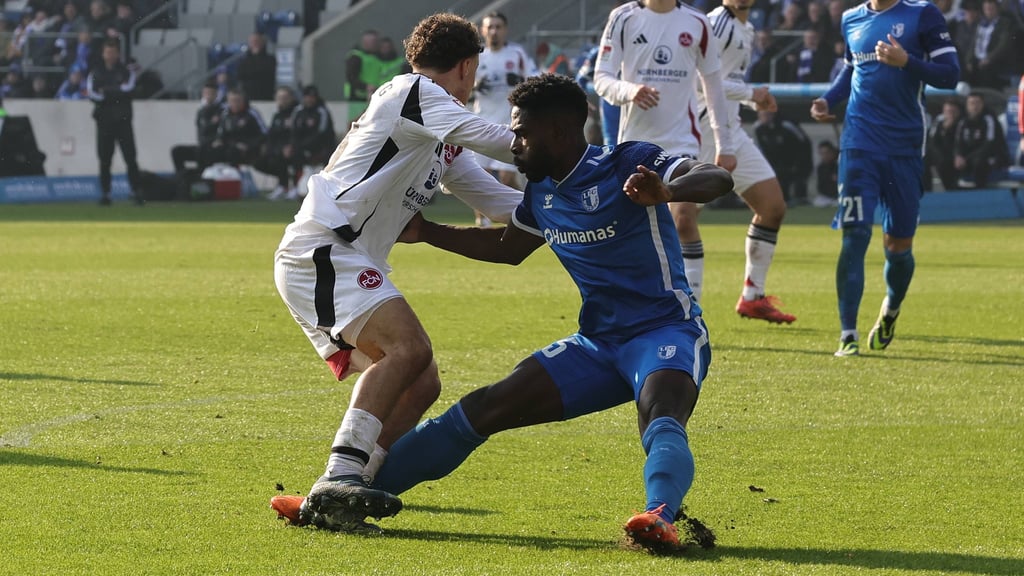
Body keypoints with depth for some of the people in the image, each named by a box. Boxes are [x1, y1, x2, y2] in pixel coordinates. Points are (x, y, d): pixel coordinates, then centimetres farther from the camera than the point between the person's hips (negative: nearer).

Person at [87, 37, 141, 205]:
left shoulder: (127, 72, 7)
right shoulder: (96, 73, 10)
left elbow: (128, 87, -11)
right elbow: (91, 93, -4)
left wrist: (106, 91, -10)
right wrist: (116, 93, -15)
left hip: (123, 120, -1)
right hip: (104, 120, 1)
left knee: (130, 157, -6)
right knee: (104, 159, 0)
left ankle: (136, 192, -3)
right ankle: (105, 193, 4)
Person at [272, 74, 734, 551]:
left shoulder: (627, 165, -15)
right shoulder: (541, 192, 9)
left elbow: (718, 179, -29)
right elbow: (509, 248, 29)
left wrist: (666, 191, -50)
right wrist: (426, 233, 24)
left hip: (665, 333, -7)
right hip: (598, 343, 7)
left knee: (660, 416, -39)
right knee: (486, 408, 1)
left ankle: (660, 516, -67)